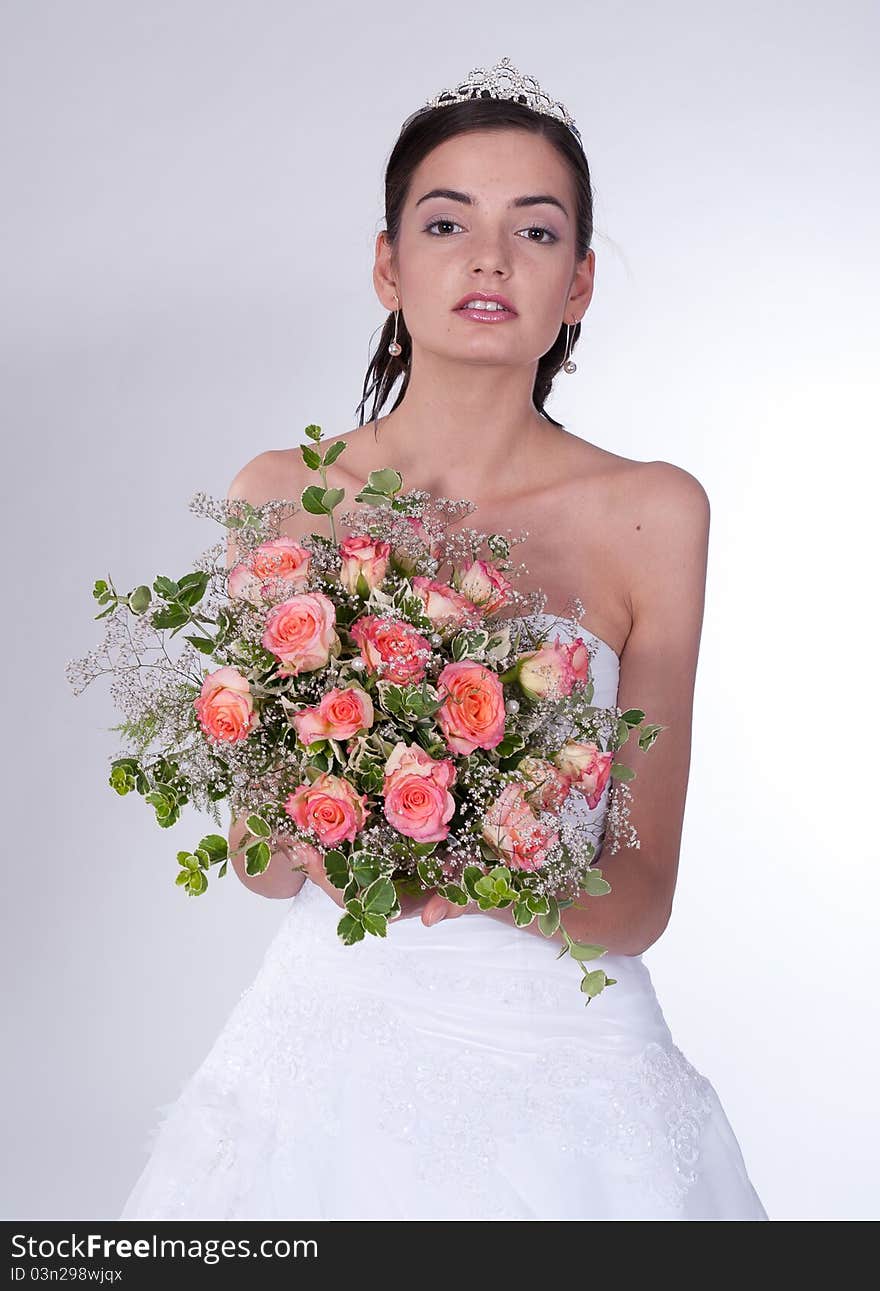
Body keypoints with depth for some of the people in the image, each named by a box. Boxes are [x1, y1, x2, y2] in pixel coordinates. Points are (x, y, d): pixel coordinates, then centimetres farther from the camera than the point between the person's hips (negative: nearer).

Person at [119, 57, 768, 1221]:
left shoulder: (651, 512, -7)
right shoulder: (282, 496, -3)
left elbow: (641, 898, -7)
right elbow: (255, 860, 0)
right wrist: (312, 840, -22)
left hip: (561, 1054, -1)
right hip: (332, 1036, 1)